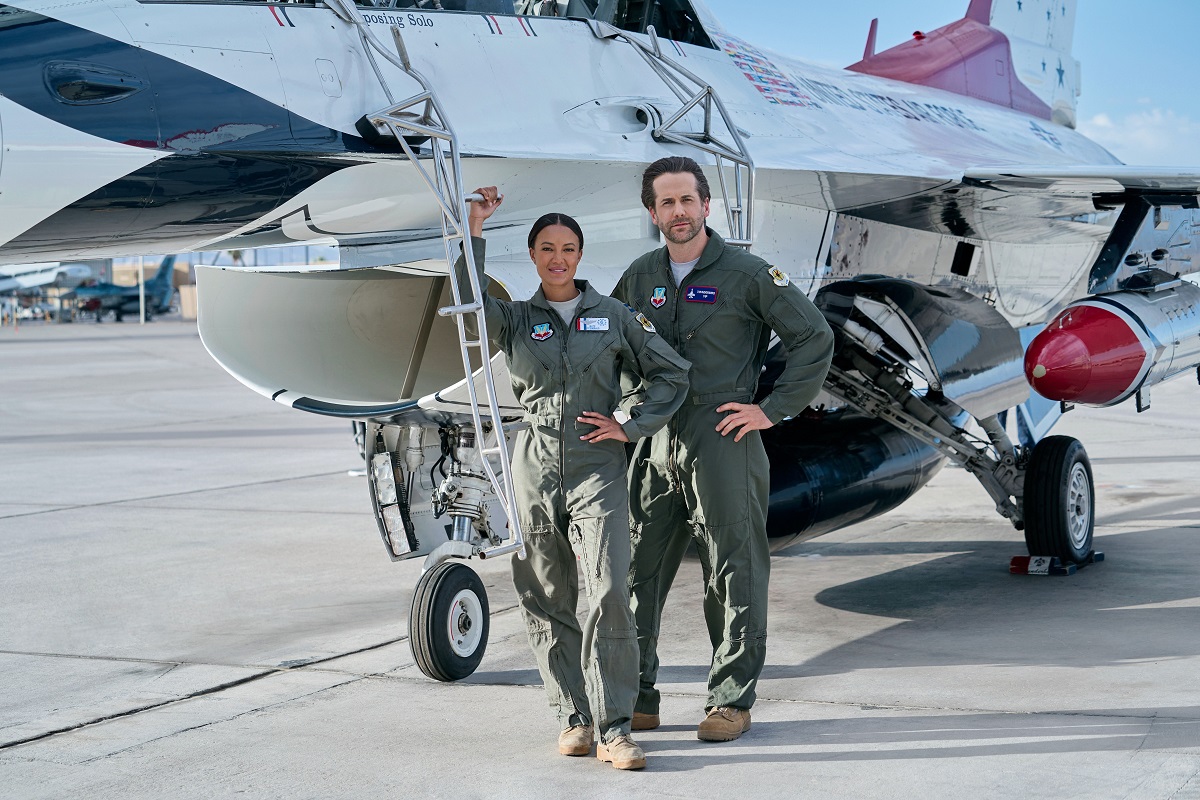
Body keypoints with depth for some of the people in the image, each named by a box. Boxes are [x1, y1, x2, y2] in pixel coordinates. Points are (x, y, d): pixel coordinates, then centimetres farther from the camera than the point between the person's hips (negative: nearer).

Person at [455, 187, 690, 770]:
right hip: (535, 469, 2)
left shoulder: (612, 316, 9)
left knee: (609, 596, -13)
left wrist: (630, 426, 2)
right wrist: (473, 230, -17)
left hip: (597, 468, -2)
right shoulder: (515, 320, 10)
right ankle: (574, 717, 16)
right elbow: (469, 302, -11)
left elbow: (672, 375, 13)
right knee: (546, 602, 4)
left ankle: (614, 729, -10)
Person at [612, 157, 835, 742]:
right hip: (654, 444, 5)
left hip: (722, 439, -5)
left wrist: (772, 409, -5)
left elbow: (815, 338, 0)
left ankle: (731, 701, 11)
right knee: (636, 571, 6)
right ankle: (635, 699, 16)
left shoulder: (747, 273, -1)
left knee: (733, 577, 1)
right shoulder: (640, 277, 12)